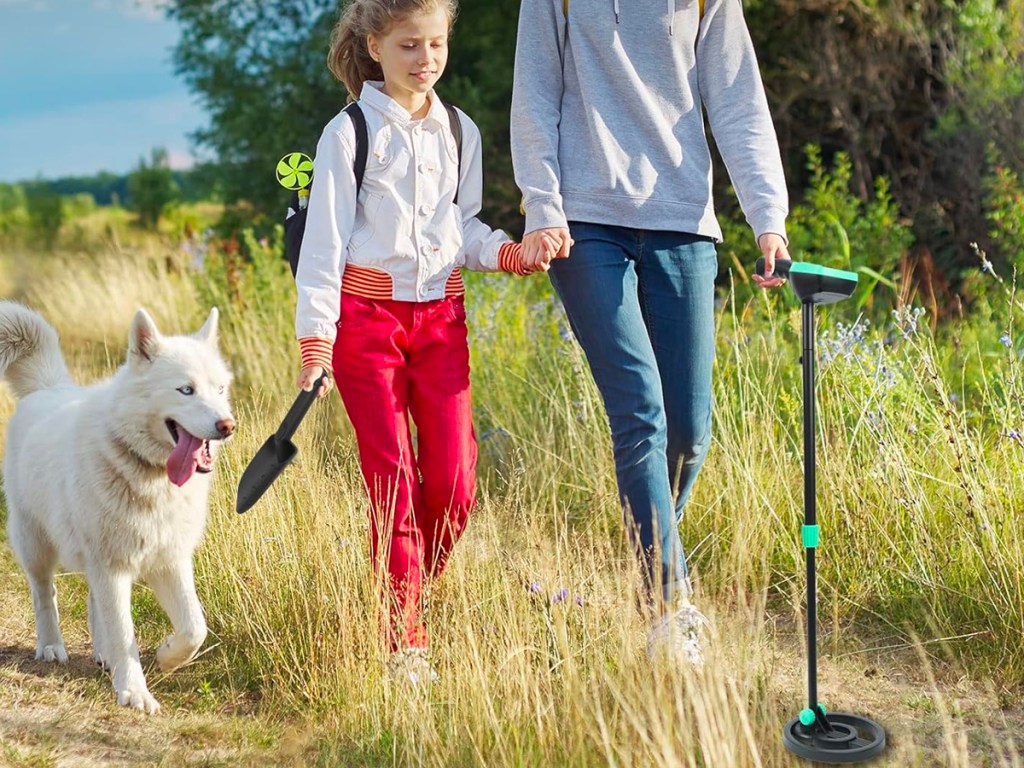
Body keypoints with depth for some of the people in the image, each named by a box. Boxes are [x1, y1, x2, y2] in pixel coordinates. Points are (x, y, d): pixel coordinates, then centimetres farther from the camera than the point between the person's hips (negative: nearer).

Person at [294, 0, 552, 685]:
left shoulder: (460, 132, 11)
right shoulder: (349, 133, -3)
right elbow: (325, 238, -5)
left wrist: (504, 252, -6)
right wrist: (316, 339, -10)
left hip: (441, 314, 4)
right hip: (367, 314, -4)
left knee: (453, 485, -2)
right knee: (393, 483, -3)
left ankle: (411, 595, 25)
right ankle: (405, 642, 6)